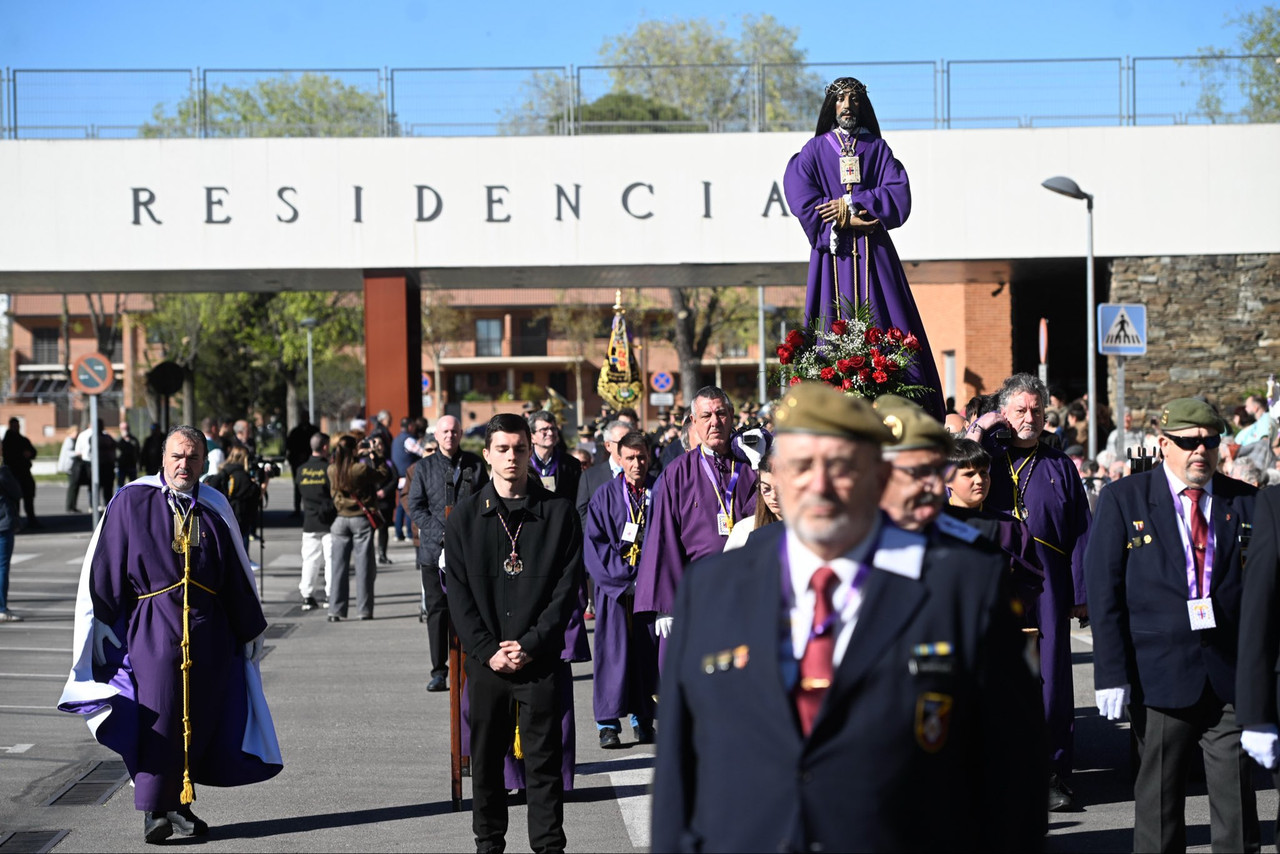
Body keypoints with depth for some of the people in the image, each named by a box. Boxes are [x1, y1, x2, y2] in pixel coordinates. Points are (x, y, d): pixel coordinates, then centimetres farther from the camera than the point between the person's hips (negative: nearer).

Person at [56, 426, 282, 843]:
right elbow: (106, 567, 1)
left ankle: (177, 803, 15)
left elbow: (238, 576, 15)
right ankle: (152, 810, -9)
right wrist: (106, 623, -3)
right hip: (153, 625, -3)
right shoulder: (132, 503, 2)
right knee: (158, 713, -12)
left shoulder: (214, 510, 10)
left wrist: (249, 629, 16)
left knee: (198, 718, 3)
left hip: (208, 630, 3)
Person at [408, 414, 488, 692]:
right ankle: (439, 671, 4)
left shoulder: (475, 465, 8)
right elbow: (415, 507, 1)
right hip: (434, 550, 0)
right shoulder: (425, 467, 6)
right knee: (437, 609, 0)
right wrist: (442, 534, -10)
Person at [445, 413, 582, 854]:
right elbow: (458, 592, 3)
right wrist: (488, 650, -7)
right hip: (486, 660, 1)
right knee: (486, 759, 8)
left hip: (540, 658, -1)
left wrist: (531, 644, -10)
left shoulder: (559, 513, 2)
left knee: (544, 760, 1)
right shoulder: (465, 516, 5)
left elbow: (568, 587, -1)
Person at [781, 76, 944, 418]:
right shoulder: (814, 150, 11)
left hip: (873, 253, 1)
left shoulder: (877, 148, 14)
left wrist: (852, 204, -11)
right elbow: (801, 198, -4)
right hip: (832, 251, -1)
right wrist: (845, 223, -12)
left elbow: (899, 194, 0)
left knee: (886, 323, -8)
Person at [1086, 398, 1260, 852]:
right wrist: (1111, 673, -8)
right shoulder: (1123, 499, 2)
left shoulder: (1246, 502, 8)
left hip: (1231, 677, 1)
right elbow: (1103, 592, -2)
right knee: (1158, 798, 7)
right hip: (1159, 674, -1)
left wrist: (1265, 670, 0)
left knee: (1236, 796, 2)